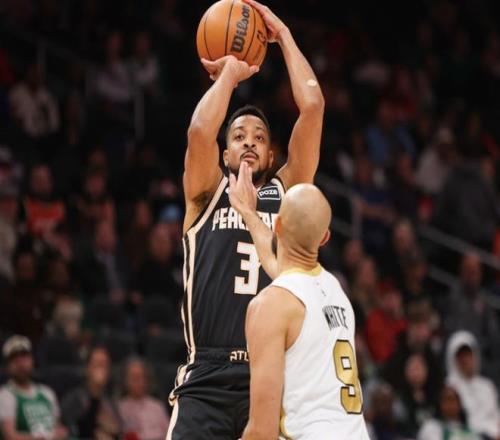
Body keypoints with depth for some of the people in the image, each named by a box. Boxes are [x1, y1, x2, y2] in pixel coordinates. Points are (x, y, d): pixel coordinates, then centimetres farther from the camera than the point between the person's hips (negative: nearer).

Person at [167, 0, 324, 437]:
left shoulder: (286, 192, 15)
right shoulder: (207, 195, 12)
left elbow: (313, 107, 6)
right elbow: (200, 132, -9)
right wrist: (229, 73, 6)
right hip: (208, 380, -1)